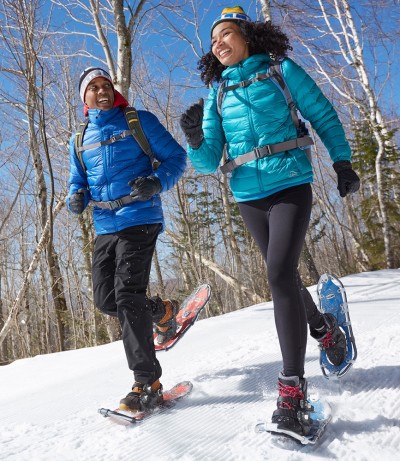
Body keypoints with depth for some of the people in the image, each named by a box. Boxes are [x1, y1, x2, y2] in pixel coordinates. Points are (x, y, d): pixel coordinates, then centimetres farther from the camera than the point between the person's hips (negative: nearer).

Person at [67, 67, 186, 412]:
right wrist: (76, 198, -2)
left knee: (128, 296, -15)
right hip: (105, 227, 6)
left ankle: (147, 384, -7)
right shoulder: (80, 140, 18)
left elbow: (176, 157, 2)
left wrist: (157, 182, -19)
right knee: (106, 300, 4)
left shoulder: (140, 121, 4)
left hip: (139, 219, -6)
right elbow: (77, 181, 23)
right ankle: (163, 311, 32)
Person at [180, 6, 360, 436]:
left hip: (290, 186, -4)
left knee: (281, 275, -19)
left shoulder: (281, 69, 3)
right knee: (283, 274, 14)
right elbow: (210, 161, 4)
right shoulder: (216, 93, 10)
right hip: (249, 196, 4)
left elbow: (323, 116, 10)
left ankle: (292, 389, -12)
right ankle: (323, 327, 43)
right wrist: (196, 142, -16)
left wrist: (342, 162, 3)